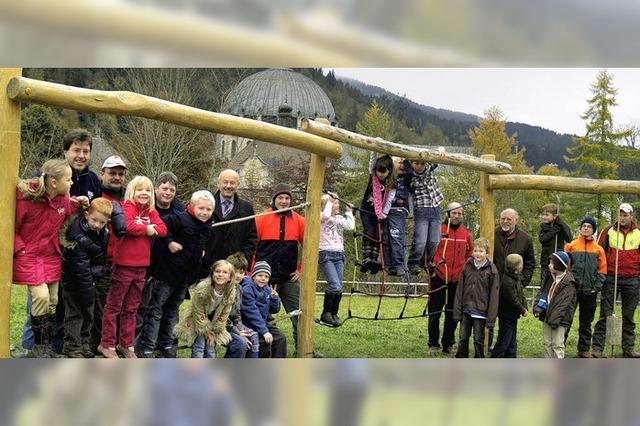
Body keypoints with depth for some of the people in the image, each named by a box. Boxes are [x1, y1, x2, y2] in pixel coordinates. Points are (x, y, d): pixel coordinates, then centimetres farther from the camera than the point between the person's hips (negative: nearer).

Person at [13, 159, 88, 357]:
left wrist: (76, 204, 1)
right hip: (28, 256, -6)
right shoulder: (25, 197, -20)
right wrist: (20, 249, -17)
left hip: (51, 256, 6)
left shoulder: (63, 198, -2)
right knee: (41, 296, -17)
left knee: (52, 300, 6)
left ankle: (47, 346, 19)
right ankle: (38, 347, -1)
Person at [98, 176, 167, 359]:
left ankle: (126, 344, 24)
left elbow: (163, 229, -1)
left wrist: (147, 227, -17)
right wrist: (147, 229, -13)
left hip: (141, 266, 7)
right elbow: (127, 226, -27)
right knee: (114, 306, 3)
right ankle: (107, 344, 9)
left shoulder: (152, 212, 11)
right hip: (123, 264, -7)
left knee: (131, 308, 15)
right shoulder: (128, 207, -9)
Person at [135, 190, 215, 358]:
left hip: (185, 276, 7)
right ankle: (145, 347, 1)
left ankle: (166, 343, 32)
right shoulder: (181, 219, -18)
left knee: (172, 310, 19)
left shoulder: (207, 226, 6)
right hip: (166, 273, -7)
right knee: (156, 309, -3)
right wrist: (169, 242, -25)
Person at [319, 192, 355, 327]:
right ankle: (325, 314, -3)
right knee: (335, 286, -17)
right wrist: (329, 201, -12)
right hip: (326, 254, -6)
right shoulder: (321, 216, -2)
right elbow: (325, 215, -26)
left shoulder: (339, 218, 17)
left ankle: (334, 314, 16)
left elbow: (351, 226, 1)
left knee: (338, 288, 4)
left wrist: (349, 212, 8)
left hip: (339, 255, 6)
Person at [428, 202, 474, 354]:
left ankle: (448, 344, 19)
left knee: (452, 313, 10)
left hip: (458, 280, 4)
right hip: (439, 278, -4)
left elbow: (470, 255, 16)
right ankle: (433, 343, 10)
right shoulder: (438, 230, -4)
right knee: (435, 311, 0)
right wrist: (432, 267, -6)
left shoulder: (466, 234, 8)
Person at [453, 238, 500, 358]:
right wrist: (457, 311, 0)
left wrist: (491, 318, -11)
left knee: (478, 340, 5)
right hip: (466, 309, 3)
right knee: (463, 338, 10)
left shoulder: (491, 271, -7)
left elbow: (494, 295, -7)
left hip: (480, 311, -3)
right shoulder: (467, 267, 2)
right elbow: (459, 290, 5)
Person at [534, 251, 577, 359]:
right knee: (547, 343, 13)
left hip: (560, 319, -8)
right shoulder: (550, 278, 10)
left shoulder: (568, 282, -14)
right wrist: (537, 307, -5)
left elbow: (564, 303, -18)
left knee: (557, 344, -5)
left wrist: (555, 318, -22)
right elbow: (542, 293, 12)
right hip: (547, 316, 8)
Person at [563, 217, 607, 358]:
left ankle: (584, 349, 18)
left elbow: (602, 271, 6)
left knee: (586, 322, 10)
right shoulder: (571, 246, 2)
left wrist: (596, 287, -4)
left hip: (589, 292, 2)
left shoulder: (598, 250, 6)